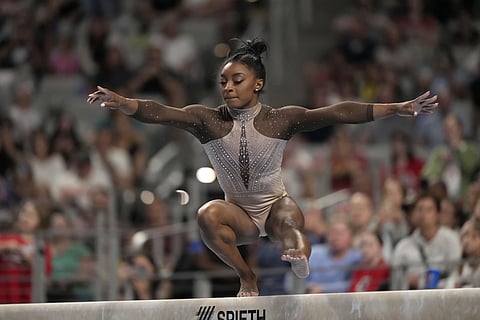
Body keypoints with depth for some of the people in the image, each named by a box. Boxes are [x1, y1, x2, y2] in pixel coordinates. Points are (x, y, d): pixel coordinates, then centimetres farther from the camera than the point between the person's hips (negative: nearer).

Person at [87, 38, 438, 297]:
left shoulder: (282, 119, -11)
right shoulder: (209, 120, -9)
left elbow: (337, 113, -19)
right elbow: (161, 113, -24)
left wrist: (398, 108, -26)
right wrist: (121, 102, -44)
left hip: (276, 205, -2)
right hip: (238, 213, 2)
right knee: (208, 214, -30)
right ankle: (246, 275, -14)